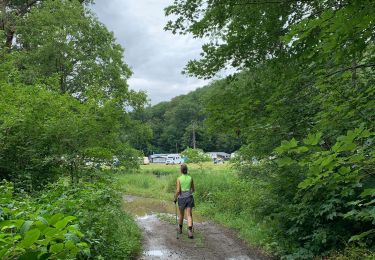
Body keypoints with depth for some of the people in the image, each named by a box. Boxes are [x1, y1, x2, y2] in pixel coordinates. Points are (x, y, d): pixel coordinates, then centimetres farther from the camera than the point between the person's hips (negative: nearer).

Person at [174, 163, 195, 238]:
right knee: (189, 215, 0)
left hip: (181, 198, -1)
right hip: (189, 197, 1)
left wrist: (175, 198, 0)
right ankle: (190, 231, -17)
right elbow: (193, 189, 8)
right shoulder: (190, 178, -1)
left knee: (181, 214, 19)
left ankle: (180, 229, 36)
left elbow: (178, 191, -15)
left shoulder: (179, 179, -10)